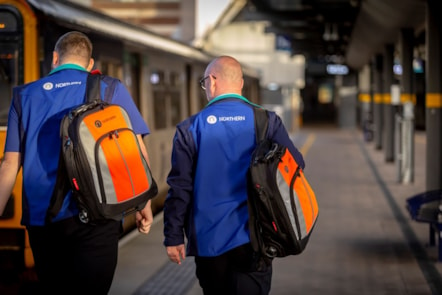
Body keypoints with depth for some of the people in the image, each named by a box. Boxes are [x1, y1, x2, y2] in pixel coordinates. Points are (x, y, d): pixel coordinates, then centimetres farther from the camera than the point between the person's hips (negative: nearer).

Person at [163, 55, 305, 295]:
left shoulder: (190, 129, -3)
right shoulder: (267, 122, -2)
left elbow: (179, 188, -4)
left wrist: (174, 237, 2)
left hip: (208, 242, 1)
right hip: (252, 240, 0)